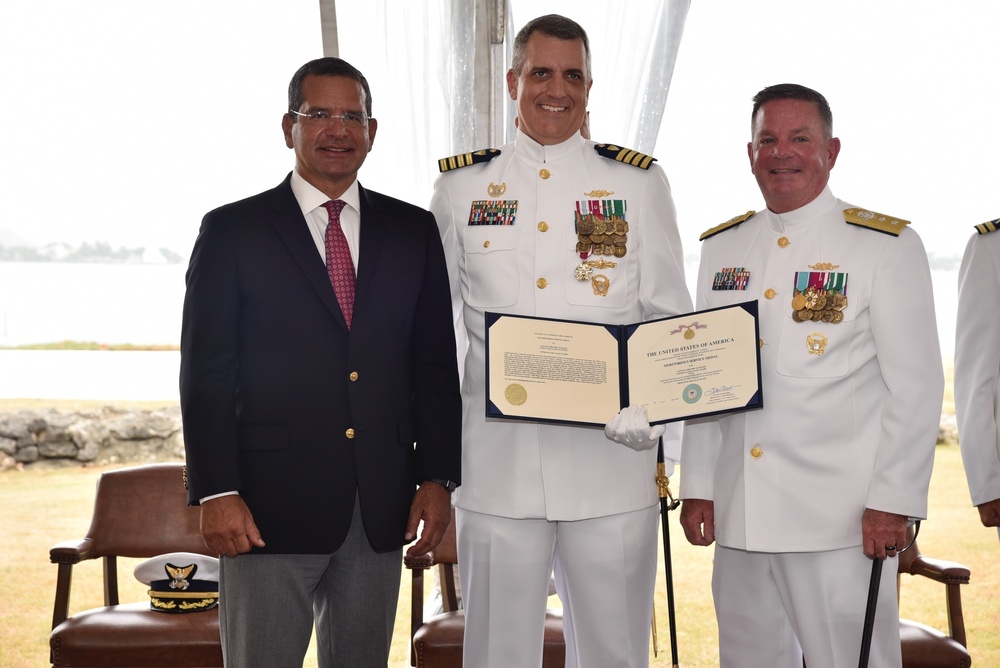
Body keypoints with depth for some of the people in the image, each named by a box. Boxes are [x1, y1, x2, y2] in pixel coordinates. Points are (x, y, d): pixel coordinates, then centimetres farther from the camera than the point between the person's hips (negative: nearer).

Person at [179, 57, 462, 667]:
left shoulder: (414, 231, 10)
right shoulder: (232, 231, 2)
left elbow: (437, 365, 10)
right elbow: (207, 373, -2)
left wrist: (437, 478, 2)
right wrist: (216, 491, -10)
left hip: (383, 510, 3)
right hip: (268, 506, -3)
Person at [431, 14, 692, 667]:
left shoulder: (639, 182, 7)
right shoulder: (461, 186, 9)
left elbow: (670, 318, 5)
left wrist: (654, 405, -12)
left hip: (611, 460, 0)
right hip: (496, 462, 1)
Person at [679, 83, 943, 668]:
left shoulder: (888, 245, -2)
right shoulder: (721, 248, 13)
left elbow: (915, 385, -5)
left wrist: (892, 503, -11)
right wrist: (698, 487, 10)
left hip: (842, 525, -5)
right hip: (738, 517, 5)